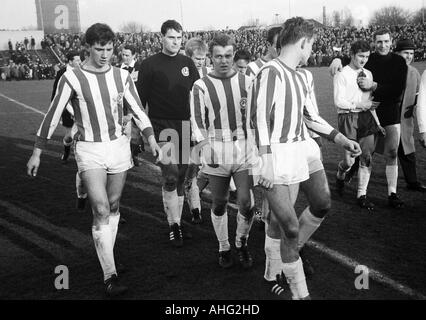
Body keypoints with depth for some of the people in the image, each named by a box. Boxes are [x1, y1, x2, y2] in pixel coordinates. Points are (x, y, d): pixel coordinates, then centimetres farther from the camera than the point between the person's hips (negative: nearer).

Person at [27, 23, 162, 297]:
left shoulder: (122, 76, 2)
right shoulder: (72, 78, -7)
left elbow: (138, 110, 8)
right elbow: (53, 116, -3)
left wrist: (152, 139, -5)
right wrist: (37, 153, -2)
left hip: (119, 146, 4)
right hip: (89, 151, -4)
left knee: (114, 206, 13)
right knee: (101, 211, -11)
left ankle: (106, 255, 34)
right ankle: (110, 275, -6)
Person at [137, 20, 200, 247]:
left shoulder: (187, 63, 10)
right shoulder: (150, 65, -3)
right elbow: (140, 98, -2)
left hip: (184, 126, 5)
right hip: (161, 127, -5)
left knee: (180, 177, 11)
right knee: (170, 176, -12)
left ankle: (176, 222, 23)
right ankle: (174, 226, -1)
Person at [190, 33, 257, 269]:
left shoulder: (246, 82, 8)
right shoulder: (201, 86, 1)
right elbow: (197, 121, -2)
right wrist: (206, 150, -9)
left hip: (244, 150, 1)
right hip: (216, 151, -1)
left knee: (247, 203, -4)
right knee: (219, 204, 9)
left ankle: (241, 243, 24)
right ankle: (224, 248, 30)